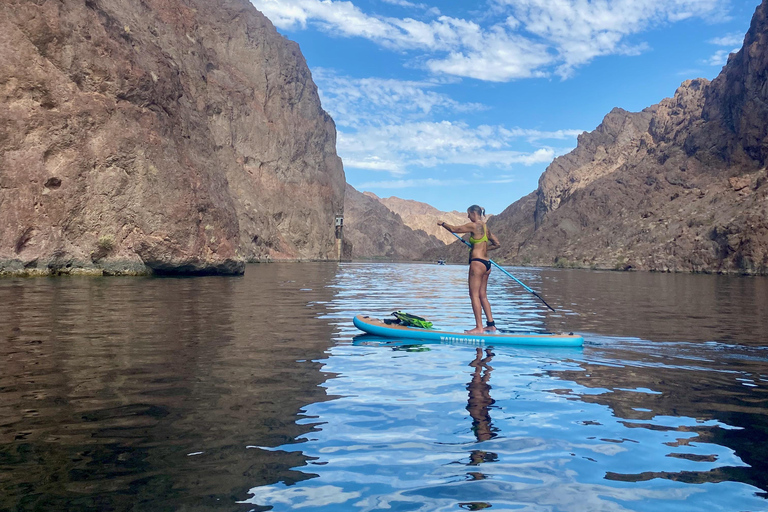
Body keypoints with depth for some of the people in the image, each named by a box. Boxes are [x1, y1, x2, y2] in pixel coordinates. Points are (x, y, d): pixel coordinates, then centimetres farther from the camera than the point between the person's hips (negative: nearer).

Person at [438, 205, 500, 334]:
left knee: (474, 295, -6)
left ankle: (479, 327, -7)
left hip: (477, 262, -9)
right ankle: (491, 324, 15)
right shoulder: (485, 228, 15)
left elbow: (454, 229, -4)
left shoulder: (473, 226, -10)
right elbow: (497, 244, 22)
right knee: (482, 295, 13)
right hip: (486, 263, 9)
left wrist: (443, 223, 13)